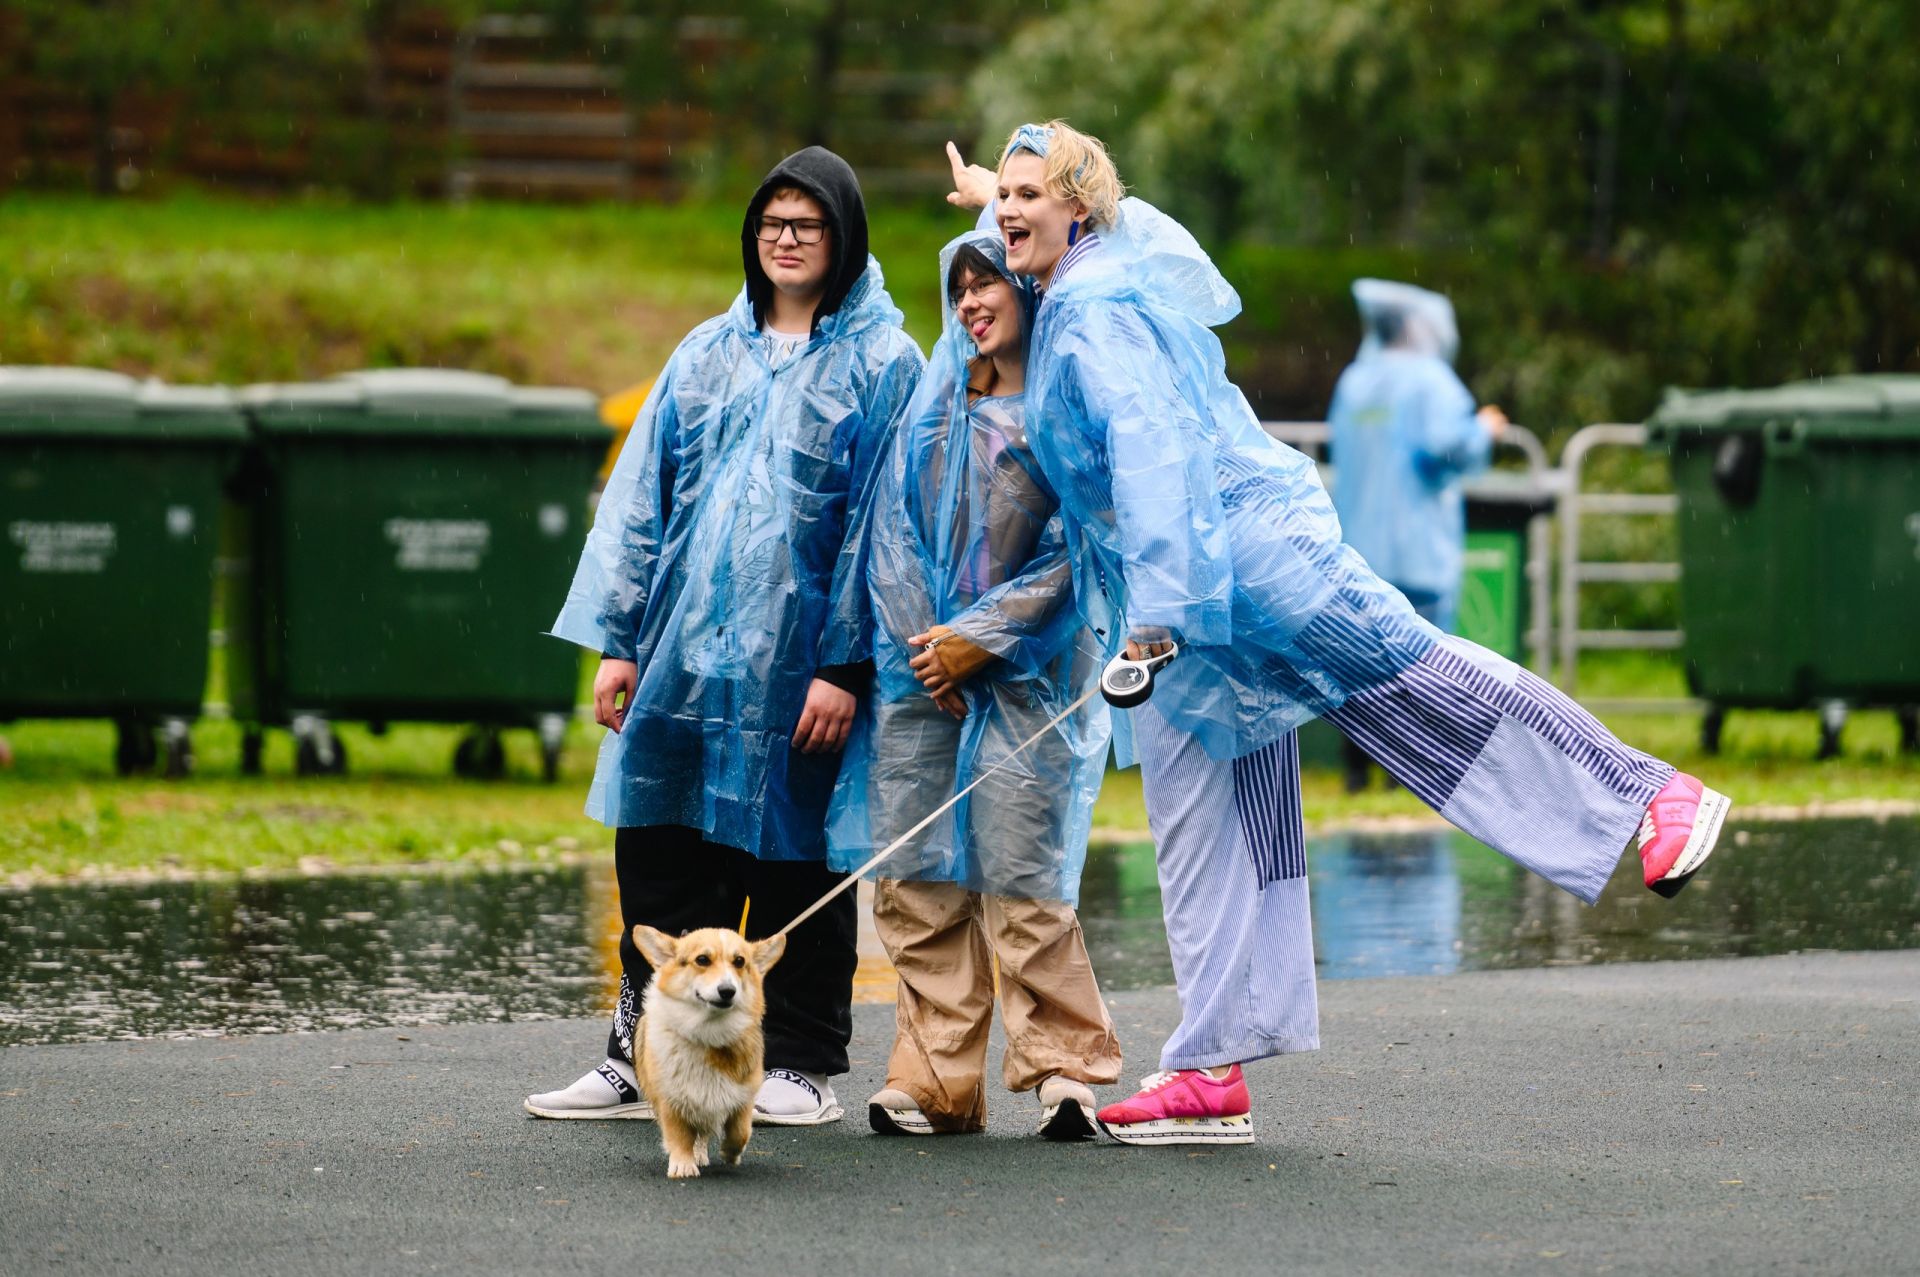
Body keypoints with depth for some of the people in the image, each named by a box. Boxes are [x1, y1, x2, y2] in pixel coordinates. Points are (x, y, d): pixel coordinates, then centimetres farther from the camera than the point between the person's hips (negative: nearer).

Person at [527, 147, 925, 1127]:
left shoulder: (881, 365, 0)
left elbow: (880, 523, -5)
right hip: (684, 649, 4)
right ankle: (645, 1057, 10)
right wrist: (616, 637, 6)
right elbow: (641, 495, 13)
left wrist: (844, 666, -12)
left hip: (796, 666, -4)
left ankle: (798, 1065, 13)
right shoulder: (708, 354, 13)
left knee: (796, 859, 3)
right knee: (659, 858, 3)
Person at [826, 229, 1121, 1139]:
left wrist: (982, 638, -10)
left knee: (1019, 876, -11)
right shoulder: (937, 399, 15)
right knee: (915, 879, 1)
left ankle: (1066, 1072, -2)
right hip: (919, 669, 5)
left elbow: (1077, 551, -7)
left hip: (1024, 675, -5)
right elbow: (894, 524, 12)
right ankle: (936, 1082, 5)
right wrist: (918, 637, 0)